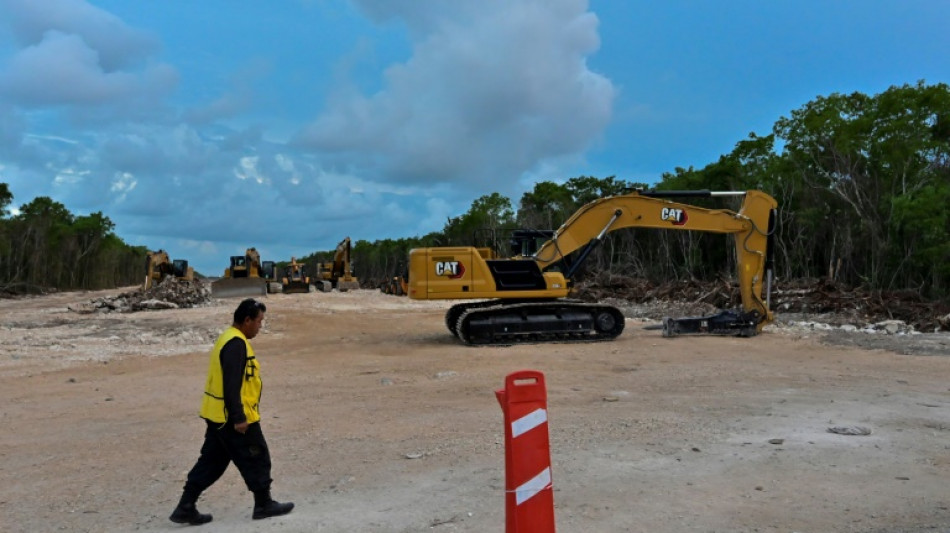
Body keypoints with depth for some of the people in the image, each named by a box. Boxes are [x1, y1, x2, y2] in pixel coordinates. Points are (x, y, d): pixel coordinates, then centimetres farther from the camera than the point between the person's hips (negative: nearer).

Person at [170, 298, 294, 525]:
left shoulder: (228, 339, 14)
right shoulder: (236, 344, -20)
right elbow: (231, 385, -24)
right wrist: (239, 417, -23)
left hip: (218, 415, 10)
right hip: (234, 418, -10)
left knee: (211, 462, 15)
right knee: (257, 459, 5)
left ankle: (185, 508, 17)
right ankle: (264, 504, 18)